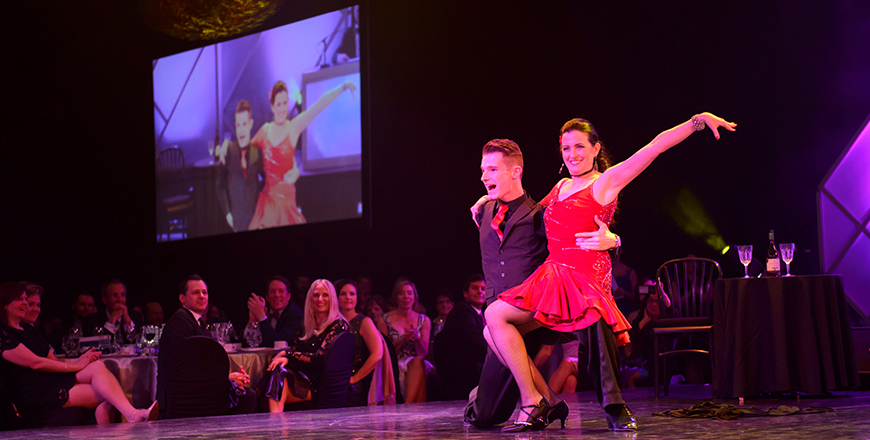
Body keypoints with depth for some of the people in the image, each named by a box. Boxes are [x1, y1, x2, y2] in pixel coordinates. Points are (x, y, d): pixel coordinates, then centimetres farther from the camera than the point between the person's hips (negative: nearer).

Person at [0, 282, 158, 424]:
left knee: (98, 366, -19)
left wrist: (81, 360, 0)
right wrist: (76, 366, -10)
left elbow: (53, 361, 20)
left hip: (55, 382, 8)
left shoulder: (27, 329, 24)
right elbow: (35, 363, -14)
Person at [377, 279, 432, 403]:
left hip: (417, 365, 2)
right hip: (394, 366, -2)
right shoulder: (385, 320, 8)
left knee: (418, 362, -35)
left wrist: (417, 338, -14)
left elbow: (423, 353, 7)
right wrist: (403, 340, -13)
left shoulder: (424, 320, 15)